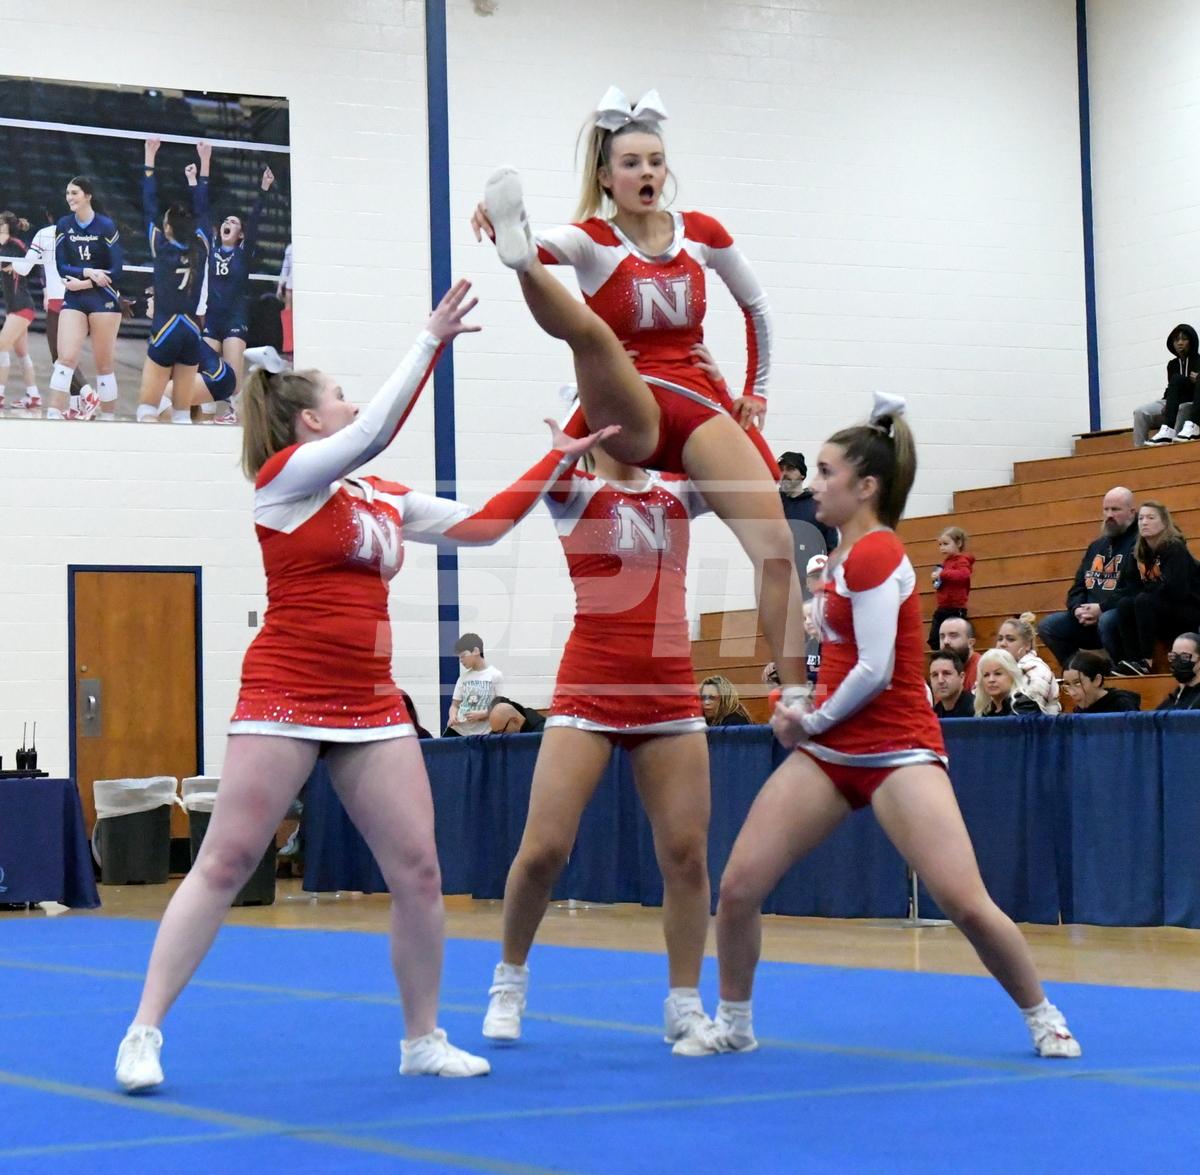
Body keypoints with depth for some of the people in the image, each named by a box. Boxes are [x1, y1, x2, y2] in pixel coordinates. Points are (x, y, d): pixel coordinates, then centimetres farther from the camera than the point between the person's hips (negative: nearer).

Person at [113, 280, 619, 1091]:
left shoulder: (384, 500, 15)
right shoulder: (286, 476, -3)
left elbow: (483, 524, 20)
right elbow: (376, 430, -17)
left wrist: (560, 459, 17)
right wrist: (433, 339, -12)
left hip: (372, 705, 6)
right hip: (285, 699, -6)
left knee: (418, 870, 1)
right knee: (224, 865, -6)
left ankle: (424, 1038, 14)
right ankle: (145, 1033, 0)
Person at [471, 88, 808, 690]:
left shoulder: (701, 233, 11)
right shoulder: (591, 238, 1)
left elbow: (756, 307, 27)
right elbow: (543, 249, -24)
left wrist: (755, 391, 22)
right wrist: (508, 238, -46)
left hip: (698, 406, 3)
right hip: (626, 412, -3)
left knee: (775, 539, -17)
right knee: (590, 331, -37)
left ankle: (797, 695, -18)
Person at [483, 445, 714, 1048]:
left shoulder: (678, 492, 11)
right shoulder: (574, 491, 1)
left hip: (670, 698, 3)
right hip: (588, 693, -3)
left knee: (687, 852, 0)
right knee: (543, 849, -6)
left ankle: (685, 1005, 11)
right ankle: (510, 977, 17)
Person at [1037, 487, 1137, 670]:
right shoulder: (1097, 547, 21)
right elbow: (1078, 587, 22)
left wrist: (1102, 609, -20)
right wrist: (1078, 609, -1)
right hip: (1089, 620, 8)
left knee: (1107, 621, -39)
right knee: (1048, 625, -4)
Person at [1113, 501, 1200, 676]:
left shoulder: (1175, 549, -16)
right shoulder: (1139, 552, 5)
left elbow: (1174, 589, -26)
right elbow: (1128, 587, 5)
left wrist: (1146, 589, -11)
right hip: (1164, 620, 7)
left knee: (1144, 601, -28)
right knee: (1124, 603, -16)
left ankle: (1145, 661, -29)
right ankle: (1130, 660, -24)